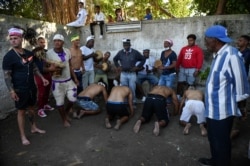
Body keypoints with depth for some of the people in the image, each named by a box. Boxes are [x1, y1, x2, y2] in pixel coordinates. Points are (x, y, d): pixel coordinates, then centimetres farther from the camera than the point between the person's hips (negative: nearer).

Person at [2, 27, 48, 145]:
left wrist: (42, 78, 10)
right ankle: (23, 136, 16)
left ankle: (34, 127, 36)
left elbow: (34, 67, 17)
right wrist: (11, 91, -20)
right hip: (19, 89, -6)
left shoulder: (29, 53, 4)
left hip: (31, 87, 6)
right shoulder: (9, 56, -14)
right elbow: (6, 75, -15)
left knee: (31, 108, 18)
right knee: (21, 111, 4)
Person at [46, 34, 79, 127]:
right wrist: (52, 68, -32)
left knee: (72, 99, 8)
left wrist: (75, 78, 9)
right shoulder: (49, 53, -14)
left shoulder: (67, 51, -2)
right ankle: (64, 119, 30)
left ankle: (66, 113, 39)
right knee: (60, 102, 7)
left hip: (69, 80, 4)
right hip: (57, 82, -3)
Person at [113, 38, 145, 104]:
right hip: (123, 74, 2)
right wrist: (118, 66, 9)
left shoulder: (135, 52, -6)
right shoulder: (120, 52, 1)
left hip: (132, 74, -2)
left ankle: (133, 102, 13)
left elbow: (143, 59, 3)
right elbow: (115, 59, 20)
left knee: (132, 89, 0)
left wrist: (137, 67, -4)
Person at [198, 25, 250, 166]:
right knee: (213, 138, 25)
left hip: (223, 110, -9)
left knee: (221, 142, 9)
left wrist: (232, 102, -7)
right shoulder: (218, 54, 8)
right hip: (213, 108, 9)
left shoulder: (231, 55, -22)